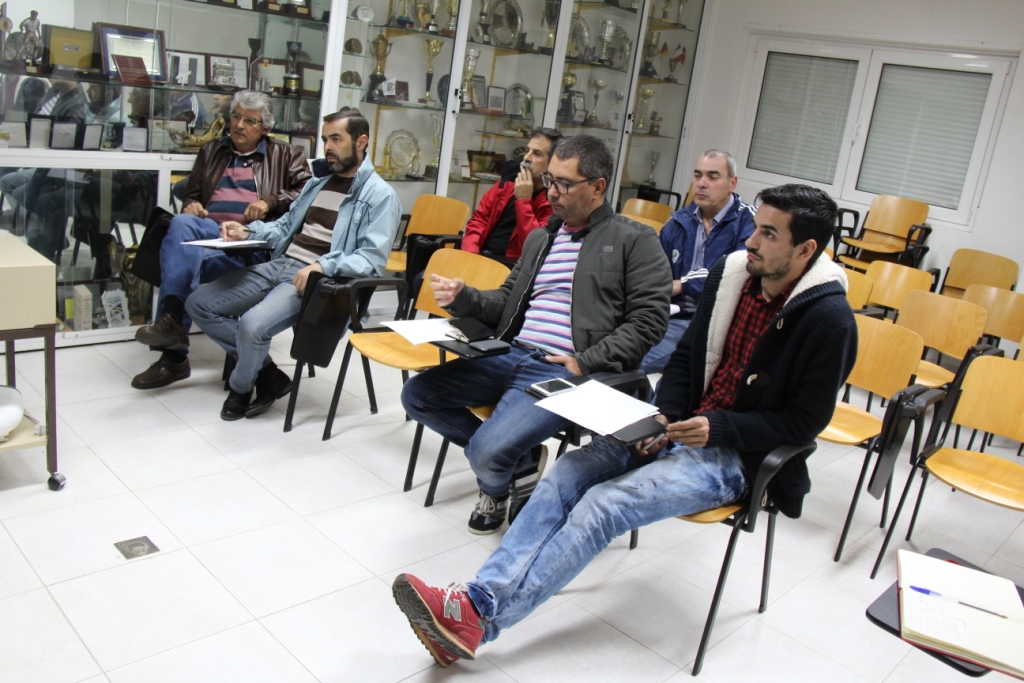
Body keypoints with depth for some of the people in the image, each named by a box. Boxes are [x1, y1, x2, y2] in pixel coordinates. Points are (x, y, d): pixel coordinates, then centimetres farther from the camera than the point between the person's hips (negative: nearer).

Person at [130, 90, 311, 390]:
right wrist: (191, 206, 5)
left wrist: (270, 202, -8)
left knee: (188, 261, -32)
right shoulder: (210, 151, 30)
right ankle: (171, 321, -40)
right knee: (181, 223, -34)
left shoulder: (284, 156, 20)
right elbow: (191, 195, 29)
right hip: (208, 229, 4)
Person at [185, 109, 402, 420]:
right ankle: (268, 374, 3)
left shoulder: (380, 196, -5)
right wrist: (248, 231, 7)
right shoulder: (319, 180, 20)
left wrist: (322, 266, -27)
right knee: (199, 304, -2)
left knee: (253, 324, -31)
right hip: (279, 264, 8)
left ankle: (241, 388, 4)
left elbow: (372, 258, -14)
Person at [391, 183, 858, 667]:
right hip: (680, 427, 6)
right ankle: (478, 597, -21)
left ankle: (477, 619, -24)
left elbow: (805, 422, -11)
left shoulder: (829, 320, -15)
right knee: (565, 475, -15)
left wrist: (718, 427, -20)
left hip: (735, 455, -6)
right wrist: (662, 416, -5)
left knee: (603, 505, -24)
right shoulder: (730, 274, 3)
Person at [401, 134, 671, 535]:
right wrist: (462, 298, 3)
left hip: (565, 370, -7)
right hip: (510, 355, 8)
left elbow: (648, 319, -7)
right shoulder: (539, 238, 22)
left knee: (487, 452, -25)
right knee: (417, 396, -4)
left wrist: (586, 363, -15)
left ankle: (496, 491, 17)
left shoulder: (635, 241, 1)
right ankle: (520, 457, 10)